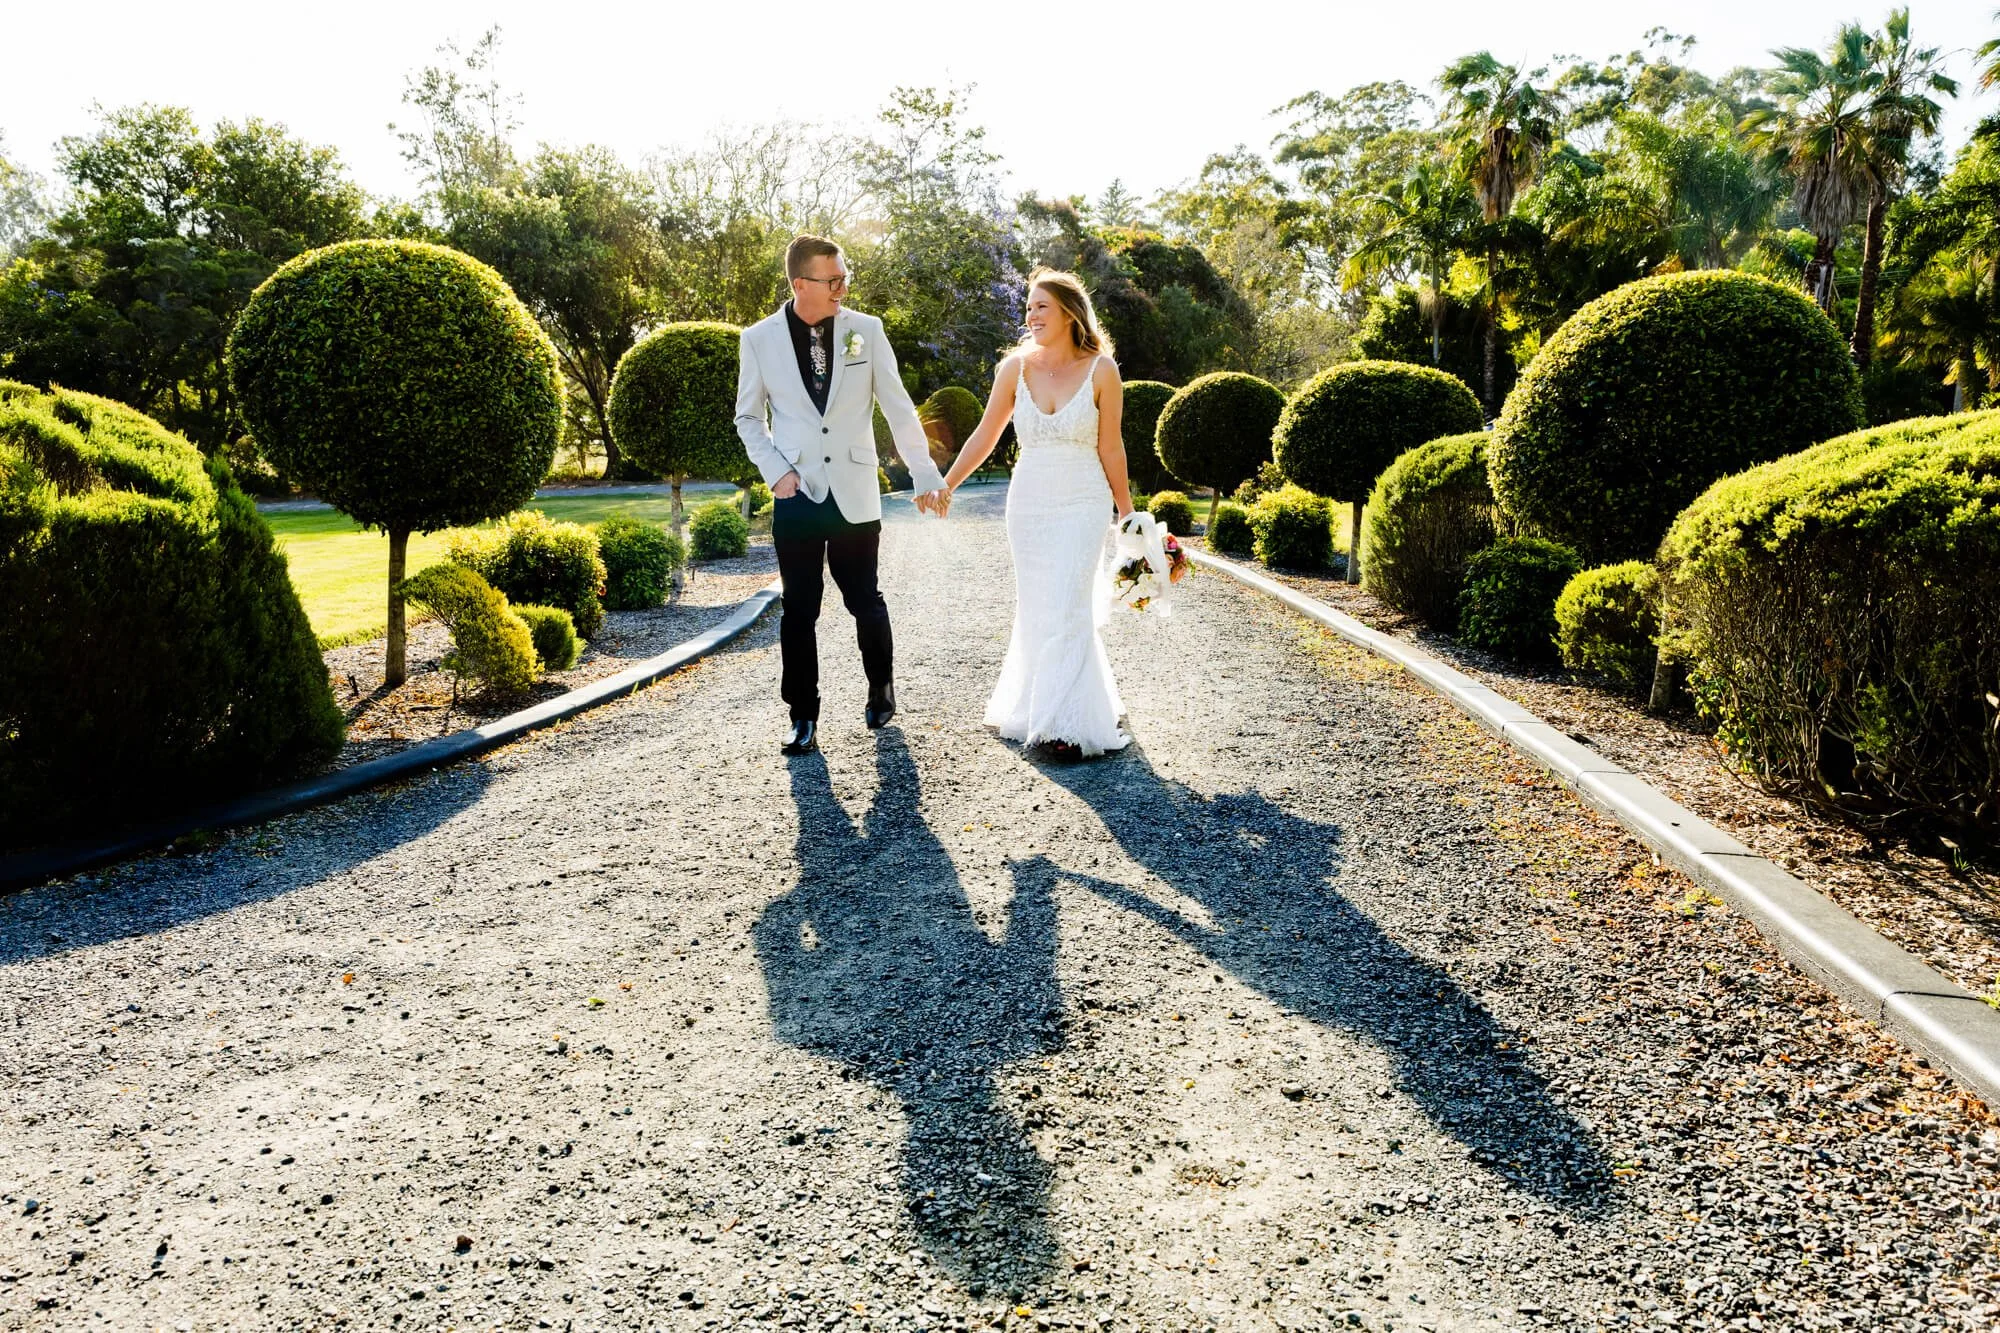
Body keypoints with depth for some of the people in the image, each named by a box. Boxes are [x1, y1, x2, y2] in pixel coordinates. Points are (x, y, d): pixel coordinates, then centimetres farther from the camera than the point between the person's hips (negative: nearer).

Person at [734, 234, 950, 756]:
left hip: (855, 494, 0)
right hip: (796, 496, 0)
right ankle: (803, 717, 16)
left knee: (865, 600, 8)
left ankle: (882, 688, 32)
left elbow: (898, 408, 3)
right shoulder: (759, 339, -1)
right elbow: (749, 417, 8)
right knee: (799, 609, 4)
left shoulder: (865, 330, 0)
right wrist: (776, 472, -6)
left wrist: (925, 475, 1)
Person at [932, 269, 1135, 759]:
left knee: (1066, 609, -8)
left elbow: (1110, 450, 0)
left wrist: (1127, 516, 4)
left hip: (1083, 502, -3)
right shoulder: (1016, 366, 0)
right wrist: (945, 486, 2)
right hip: (1028, 500, 3)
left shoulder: (1101, 369, -6)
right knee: (1035, 609, 9)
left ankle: (1065, 723, -4)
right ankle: (1038, 704, 26)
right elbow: (985, 435, 5)